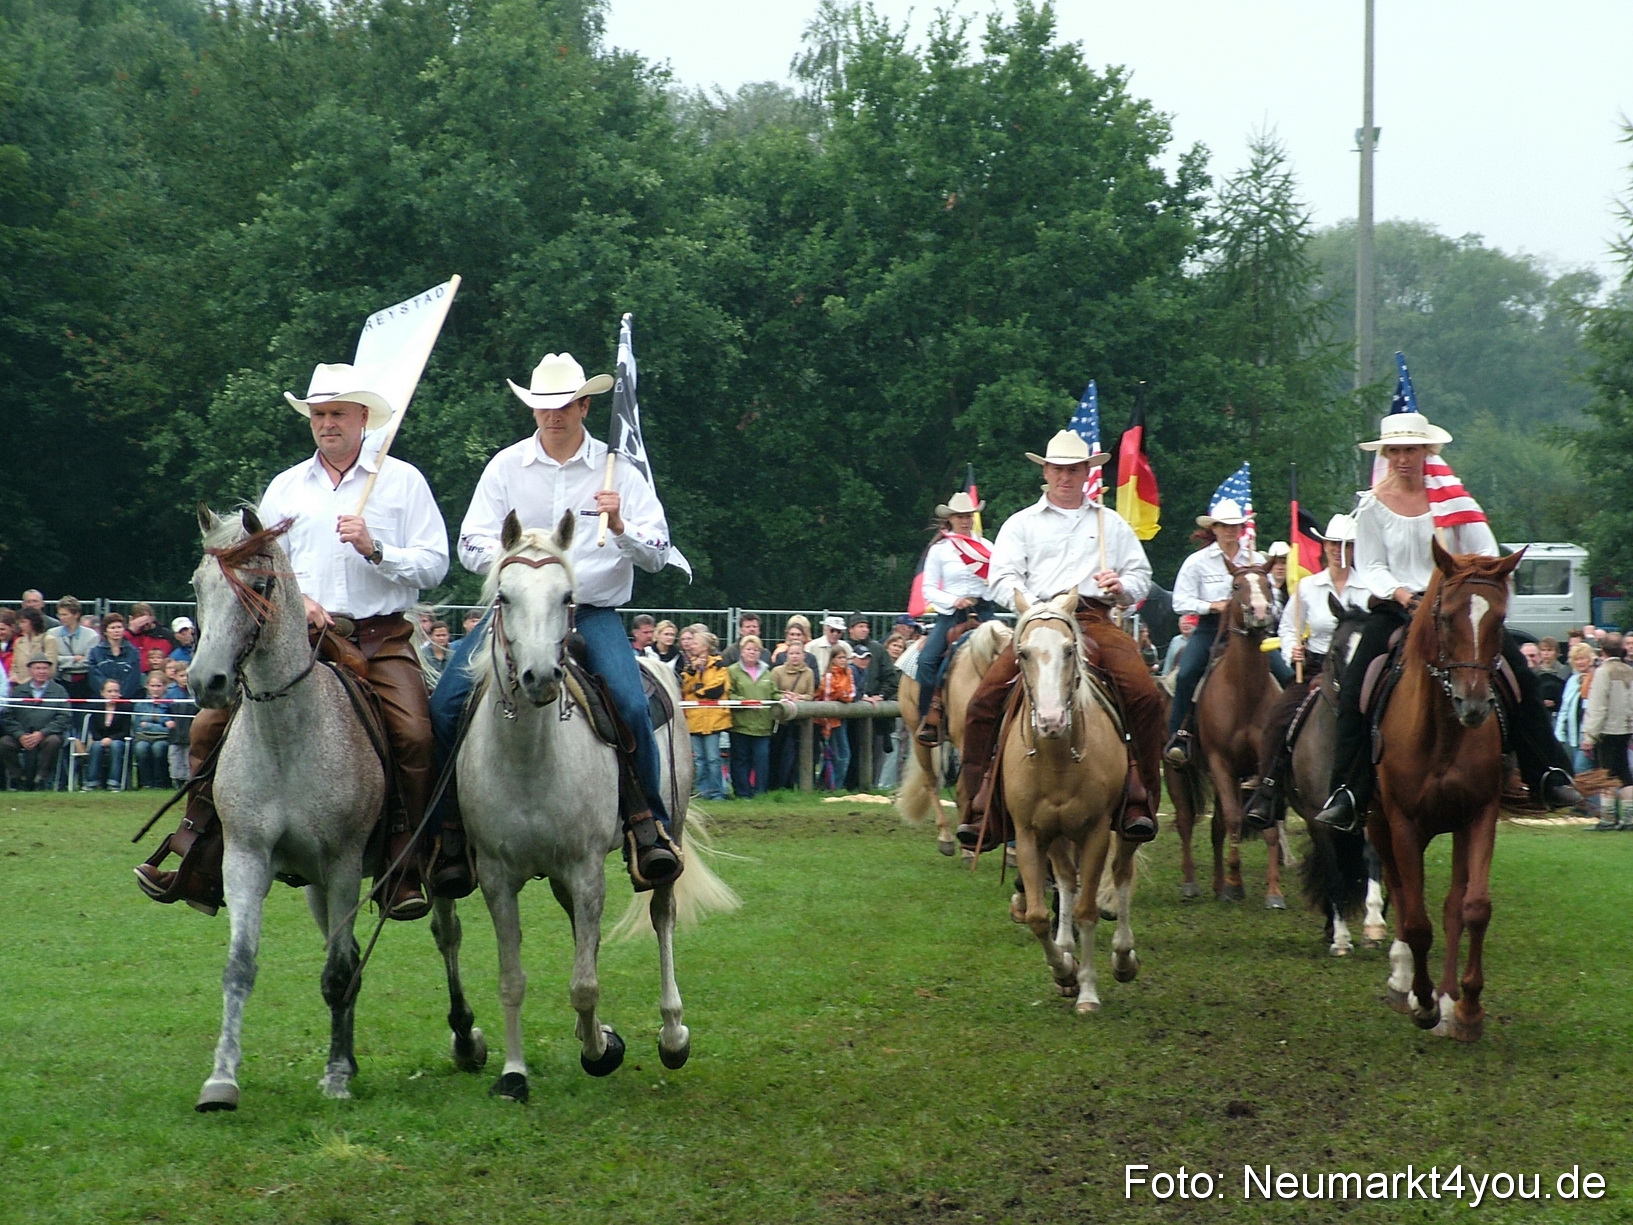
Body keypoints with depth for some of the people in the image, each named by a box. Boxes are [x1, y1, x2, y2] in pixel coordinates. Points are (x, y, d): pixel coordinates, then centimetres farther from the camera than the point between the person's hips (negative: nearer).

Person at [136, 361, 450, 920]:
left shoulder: (402, 480, 7)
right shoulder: (285, 487, 15)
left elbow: (434, 564, 2)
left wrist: (376, 550, -13)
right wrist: (293, 599, -5)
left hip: (381, 638, -3)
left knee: (414, 735, -27)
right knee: (212, 724, -11)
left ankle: (406, 874, -16)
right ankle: (196, 862, -3)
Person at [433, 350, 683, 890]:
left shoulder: (617, 470, 3)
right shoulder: (505, 466, 6)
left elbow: (657, 555, -1)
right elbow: (473, 544, 2)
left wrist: (619, 527, -20)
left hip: (594, 609, -1)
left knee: (631, 704, -26)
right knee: (445, 703, -16)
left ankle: (648, 822, -8)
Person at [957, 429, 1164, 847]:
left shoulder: (1111, 524, 21)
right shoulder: (1021, 523, 18)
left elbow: (1141, 577, 21)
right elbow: (1003, 577, 6)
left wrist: (1123, 586, -3)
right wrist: (1028, 604, -14)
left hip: (1095, 620, 0)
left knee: (1145, 695, -25)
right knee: (984, 700, -19)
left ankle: (1140, 800, -17)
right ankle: (976, 807, -12)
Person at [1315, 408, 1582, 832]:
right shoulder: (1373, 505, 4)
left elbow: (1486, 553, -1)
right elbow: (1370, 567, 0)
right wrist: (1400, 593, -19)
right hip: (1395, 607, 0)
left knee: (1519, 677, -14)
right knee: (1353, 691, -19)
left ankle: (1550, 777, -8)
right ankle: (1347, 795, -15)